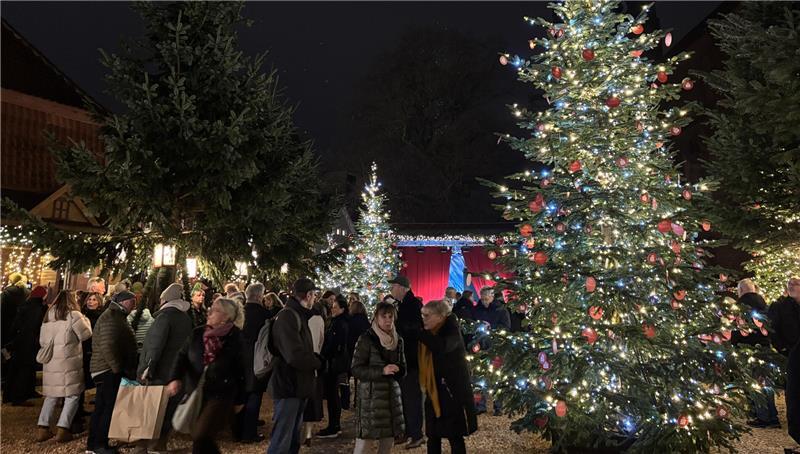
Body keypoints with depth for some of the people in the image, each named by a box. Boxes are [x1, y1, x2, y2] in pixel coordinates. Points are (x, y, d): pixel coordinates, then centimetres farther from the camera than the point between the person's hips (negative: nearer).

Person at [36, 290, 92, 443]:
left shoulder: (48, 316, 11)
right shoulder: (73, 314, -9)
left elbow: (42, 340, 18)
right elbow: (86, 334, -4)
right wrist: (85, 319, 10)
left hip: (50, 362, 6)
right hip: (69, 362, -6)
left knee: (51, 395, 16)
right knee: (72, 395, 3)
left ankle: (42, 428, 13)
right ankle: (62, 429, -2)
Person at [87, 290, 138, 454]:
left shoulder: (116, 316, 18)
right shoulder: (111, 316, -14)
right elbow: (108, 347, -23)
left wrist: (127, 368, 16)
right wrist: (118, 369, -18)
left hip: (108, 370, 10)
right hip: (109, 370, -10)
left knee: (102, 407, 14)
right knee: (111, 406, -5)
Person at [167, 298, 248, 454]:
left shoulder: (236, 338, -11)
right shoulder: (197, 333, 2)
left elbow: (242, 370, -5)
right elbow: (183, 356, -1)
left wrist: (239, 400, 0)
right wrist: (176, 378, -21)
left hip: (221, 395, -5)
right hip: (196, 393, 5)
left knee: (200, 436, -12)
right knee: (205, 439, 15)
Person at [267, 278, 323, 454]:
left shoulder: (298, 315, 14)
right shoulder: (287, 316, -19)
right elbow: (296, 355, -28)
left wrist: (315, 359, -5)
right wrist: (318, 363, -13)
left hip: (298, 386, 10)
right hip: (289, 386, -10)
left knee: (293, 438, 20)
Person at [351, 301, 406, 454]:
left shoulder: (398, 340, 10)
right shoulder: (366, 338, -7)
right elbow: (356, 369, -11)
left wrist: (396, 371, -3)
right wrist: (382, 370, -20)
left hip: (392, 393, 6)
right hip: (370, 395, -5)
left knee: (388, 442, 8)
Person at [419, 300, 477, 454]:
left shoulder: (451, 331, -13)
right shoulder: (429, 334, 7)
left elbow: (441, 347, -36)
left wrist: (418, 331, -33)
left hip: (453, 392, -6)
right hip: (434, 392, 6)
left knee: (455, 437, 2)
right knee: (433, 436, 11)